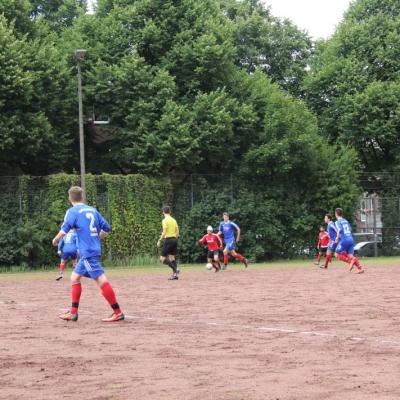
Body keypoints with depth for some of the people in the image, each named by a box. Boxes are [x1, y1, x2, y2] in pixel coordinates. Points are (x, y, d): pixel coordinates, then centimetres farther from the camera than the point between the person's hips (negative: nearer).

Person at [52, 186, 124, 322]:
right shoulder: (93, 210, 14)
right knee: (75, 277, 17)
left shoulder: (73, 211, -5)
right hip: (94, 249, 8)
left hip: (88, 252, -8)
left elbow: (65, 230, -12)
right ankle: (73, 313, 18)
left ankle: (118, 313, -17)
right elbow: (106, 227, 14)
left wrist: (56, 240, 7)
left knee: (101, 279, -12)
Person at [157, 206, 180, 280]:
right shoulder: (174, 220, 12)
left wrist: (159, 240, -8)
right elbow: (177, 232, 12)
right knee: (172, 257, 12)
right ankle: (175, 275, 5)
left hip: (168, 240, -7)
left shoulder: (165, 220, -10)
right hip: (174, 239, 7)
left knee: (162, 258, -3)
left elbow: (164, 232, -16)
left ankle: (175, 269, -19)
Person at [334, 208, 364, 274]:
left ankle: (350, 261, -16)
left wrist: (337, 237, -3)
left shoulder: (338, 222, 0)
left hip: (344, 240, -6)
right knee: (350, 255, 2)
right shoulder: (346, 221, 20)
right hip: (351, 239, 6)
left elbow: (339, 230, -17)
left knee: (337, 254, 6)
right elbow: (350, 230, 19)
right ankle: (360, 268, -16)